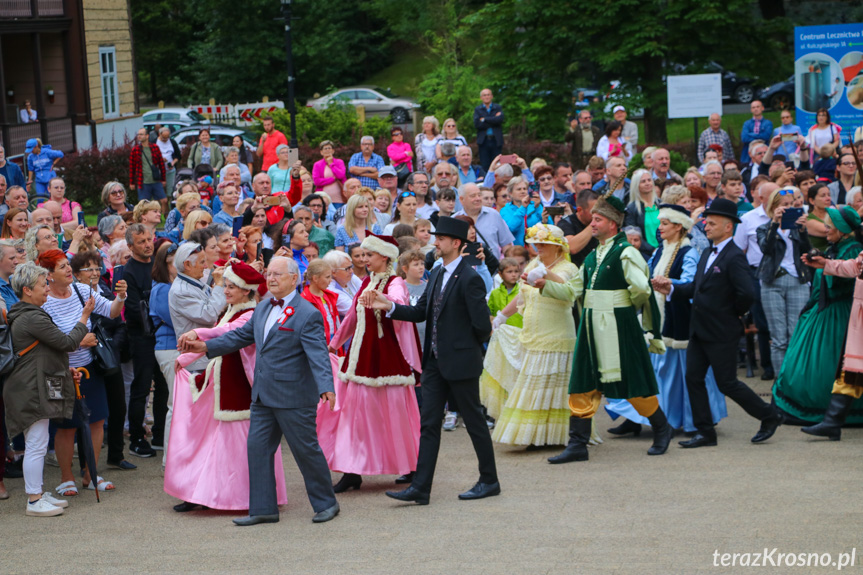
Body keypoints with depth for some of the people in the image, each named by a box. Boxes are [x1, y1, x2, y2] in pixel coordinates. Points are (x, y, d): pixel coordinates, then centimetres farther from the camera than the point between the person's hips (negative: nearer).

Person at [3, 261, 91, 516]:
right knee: (37, 445, -7)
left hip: (31, 388, 11)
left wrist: (65, 370, 20)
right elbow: (67, 342, -17)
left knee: (36, 445, 15)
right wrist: (84, 318, -5)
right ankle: (34, 501, -4)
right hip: (33, 390, -11)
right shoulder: (32, 318, -18)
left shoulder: (22, 316, 17)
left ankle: (38, 493, 22)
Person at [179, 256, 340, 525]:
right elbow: (241, 336, 20)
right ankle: (263, 509, 14)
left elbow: (318, 355, -21)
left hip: (294, 397, -8)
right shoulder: (263, 308, 13)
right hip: (263, 396, 8)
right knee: (258, 448, 6)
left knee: (306, 450, 1)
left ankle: (326, 503, 17)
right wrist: (205, 346, 14)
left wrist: (326, 387, -34)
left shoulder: (308, 315, -12)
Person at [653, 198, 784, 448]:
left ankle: (770, 416, 15)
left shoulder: (734, 257, -16)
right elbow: (696, 287, 14)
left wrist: (734, 314, -10)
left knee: (727, 383, -2)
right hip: (700, 330, 9)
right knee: (693, 377, 5)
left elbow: (747, 293, -25)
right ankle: (705, 432, 13)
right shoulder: (707, 254, 13)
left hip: (722, 333, -9)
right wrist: (671, 289, -1)